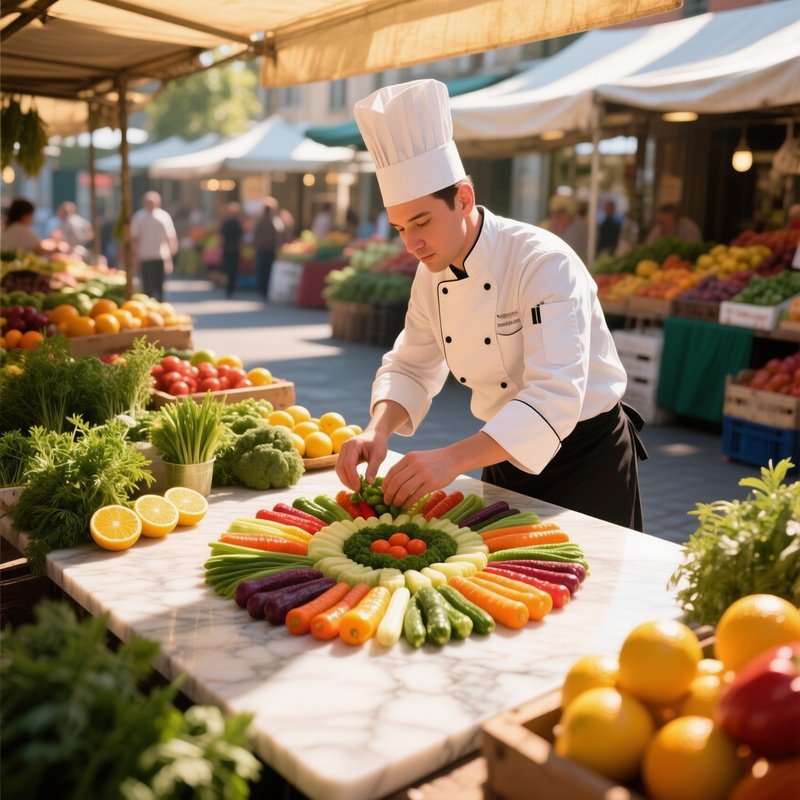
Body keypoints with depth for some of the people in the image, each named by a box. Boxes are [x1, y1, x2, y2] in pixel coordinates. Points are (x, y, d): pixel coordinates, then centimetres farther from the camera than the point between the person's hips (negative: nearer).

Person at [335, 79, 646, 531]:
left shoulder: (545, 263, -27)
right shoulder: (432, 273, -4)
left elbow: (555, 397, -37)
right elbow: (411, 367, 2)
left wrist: (454, 458, -48)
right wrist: (378, 430, -19)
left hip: (587, 458, -6)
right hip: (505, 455, 7)